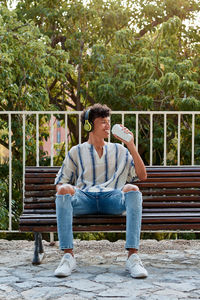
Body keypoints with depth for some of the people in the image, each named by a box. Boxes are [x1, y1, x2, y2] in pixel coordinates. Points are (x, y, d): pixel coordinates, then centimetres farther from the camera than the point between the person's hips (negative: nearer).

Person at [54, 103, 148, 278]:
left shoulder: (119, 151, 25)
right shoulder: (77, 152, 22)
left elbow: (142, 176, 15)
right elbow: (60, 182, 19)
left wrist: (131, 146, 7)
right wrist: (69, 189, -6)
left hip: (112, 198, 1)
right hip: (84, 198, 0)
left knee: (132, 189, -32)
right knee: (64, 190, -33)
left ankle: (133, 256, -39)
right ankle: (68, 256, -36)